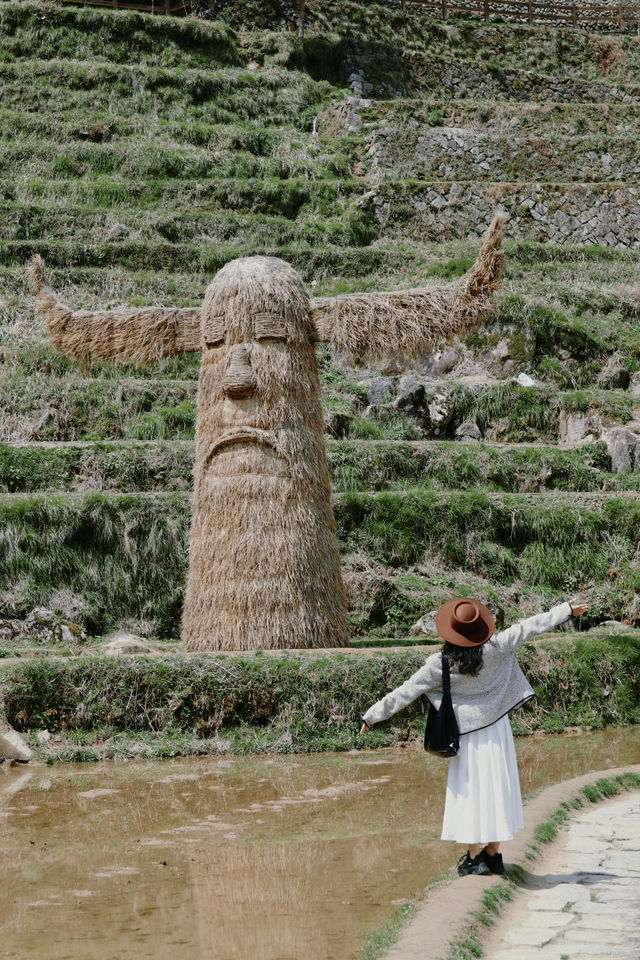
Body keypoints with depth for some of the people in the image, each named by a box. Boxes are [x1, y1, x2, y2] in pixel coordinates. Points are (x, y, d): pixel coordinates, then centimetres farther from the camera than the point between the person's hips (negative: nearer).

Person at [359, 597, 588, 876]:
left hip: (468, 736, -2)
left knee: (469, 790, 7)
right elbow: (527, 627, -4)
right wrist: (566, 610, 6)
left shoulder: (440, 665, -17)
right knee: (496, 787, 10)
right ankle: (493, 854, 16)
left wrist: (373, 715, -3)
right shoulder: (494, 649, -13)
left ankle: (475, 856, 9)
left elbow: (405, 693, -12)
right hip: (497, 730, 2)